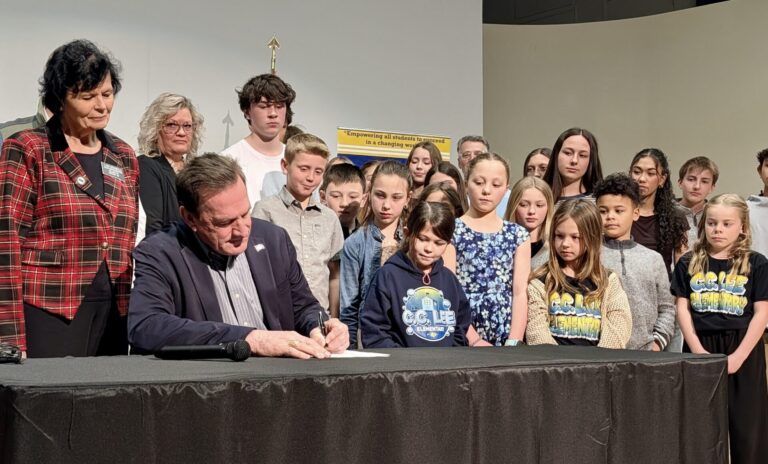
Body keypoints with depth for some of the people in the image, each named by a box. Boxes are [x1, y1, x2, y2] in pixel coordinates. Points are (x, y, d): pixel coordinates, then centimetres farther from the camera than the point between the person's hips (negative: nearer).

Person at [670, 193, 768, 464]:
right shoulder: (689, 264, 5)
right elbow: (683, 309, 3)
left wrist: (738, 357, -12)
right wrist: (699, 351, -7)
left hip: (742, 352, -2)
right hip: (699, 350, 2)